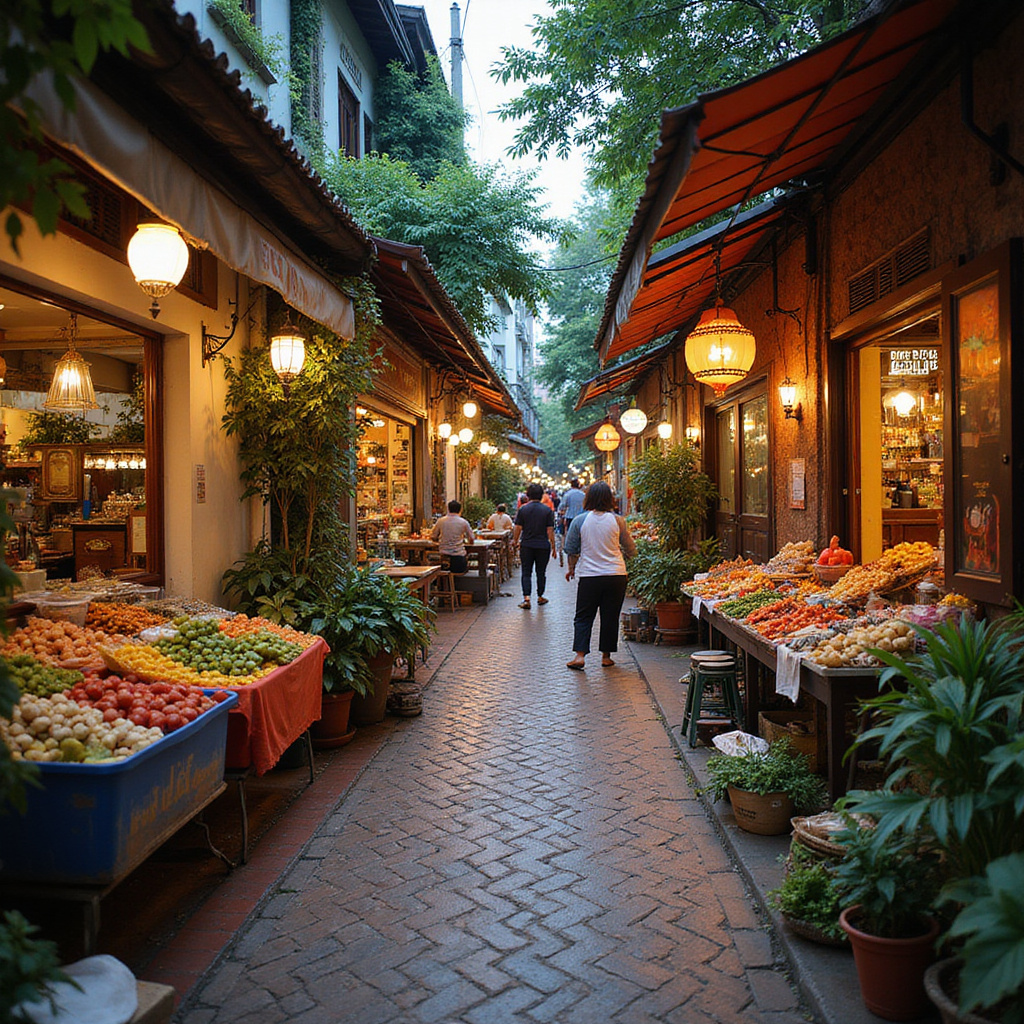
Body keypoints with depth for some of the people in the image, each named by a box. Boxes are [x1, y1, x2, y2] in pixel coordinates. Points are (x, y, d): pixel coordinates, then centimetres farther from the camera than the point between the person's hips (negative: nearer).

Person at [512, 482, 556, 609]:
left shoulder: (523, 509, -3)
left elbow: (518, 528, -1)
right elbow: (550, 531, -5)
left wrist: (515, 541, 17)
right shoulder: (548, 510, -3)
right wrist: (553, 547, 2)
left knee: (526, 572, 4)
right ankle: (540, 597, 23)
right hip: (543, 546, 0)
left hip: (526, 546, 0)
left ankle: (526, 598, -9)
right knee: (541, 572, 13)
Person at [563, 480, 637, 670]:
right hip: (616, 575, 1)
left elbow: (571, 549, 4)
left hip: (589, 576, -1)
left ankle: (580, 654, -1)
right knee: (610, 617, 10)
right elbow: (630, 549, 9)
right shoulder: (617, 521, -2)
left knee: (583, 617, 8)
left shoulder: (579, 520, -3)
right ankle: (606, 656, 16)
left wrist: (571, 568, 21)